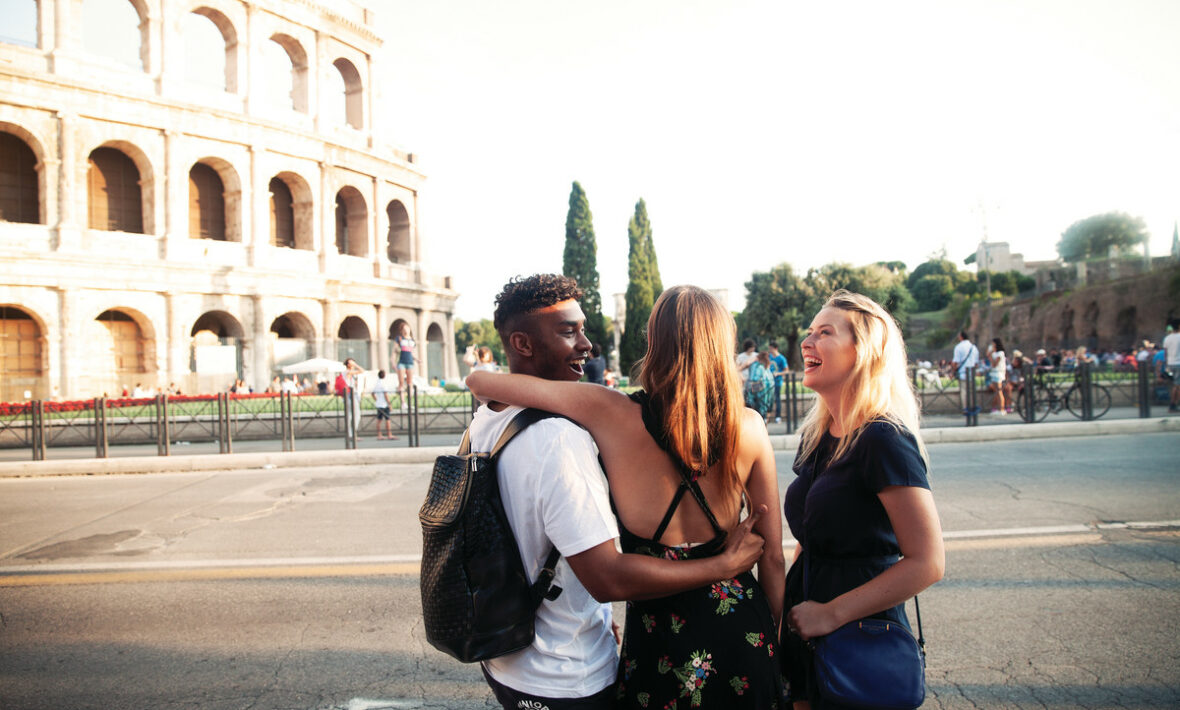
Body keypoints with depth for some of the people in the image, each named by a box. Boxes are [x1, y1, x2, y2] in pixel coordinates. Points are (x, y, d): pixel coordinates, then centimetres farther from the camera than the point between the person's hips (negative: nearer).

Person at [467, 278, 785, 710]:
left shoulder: (614, 415, -18)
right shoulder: (748, 427, -11)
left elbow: (480, 382, -11)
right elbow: (772, 555, -3)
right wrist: (775, 635, 13)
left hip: (660, 640, -2)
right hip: (743, 631, 2)